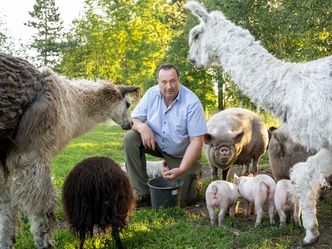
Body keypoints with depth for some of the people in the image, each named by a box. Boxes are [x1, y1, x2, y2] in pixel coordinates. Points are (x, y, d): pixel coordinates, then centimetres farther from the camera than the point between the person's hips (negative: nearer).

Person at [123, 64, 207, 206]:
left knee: (184, 199, -9)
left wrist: (182, 169, -34)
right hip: (156, 143, 3)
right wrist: (143, 127, -34)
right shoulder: (152, 94, -13)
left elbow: (197, 141, -24)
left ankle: (193, 175, 28)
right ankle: (142, 193, -14)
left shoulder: (192, 102, -24)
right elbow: (133, 119, -9)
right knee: (130, 139, -23)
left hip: (182, 154, -3)